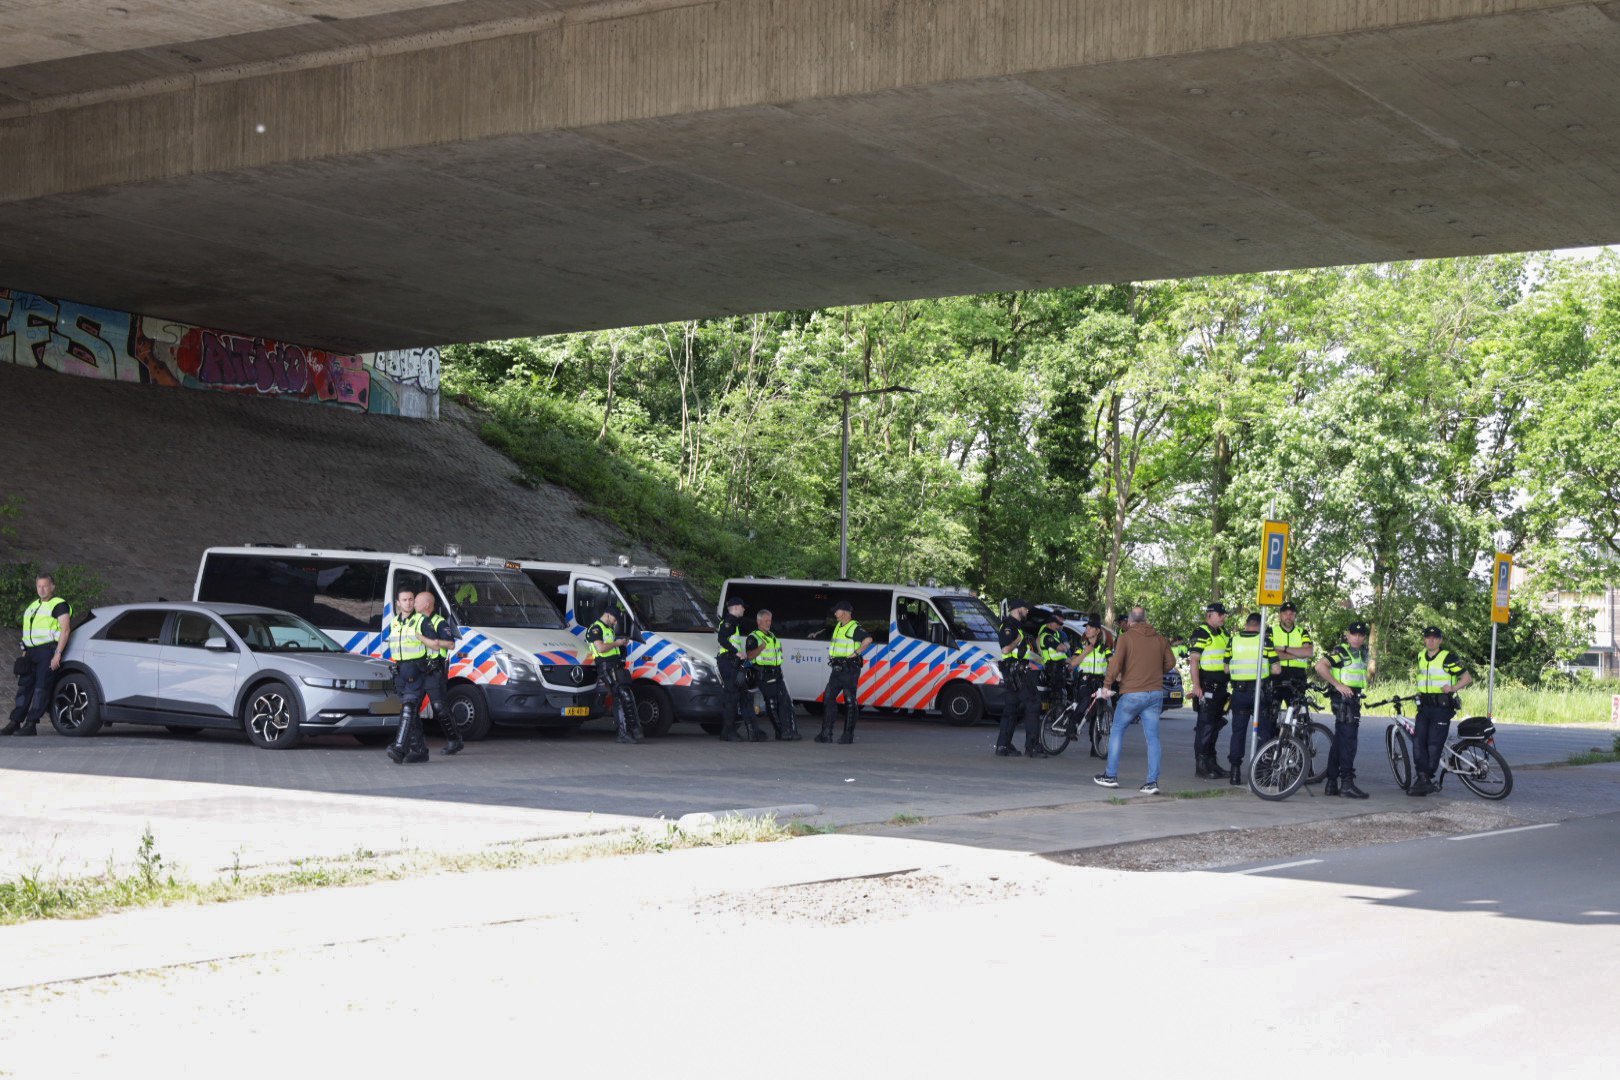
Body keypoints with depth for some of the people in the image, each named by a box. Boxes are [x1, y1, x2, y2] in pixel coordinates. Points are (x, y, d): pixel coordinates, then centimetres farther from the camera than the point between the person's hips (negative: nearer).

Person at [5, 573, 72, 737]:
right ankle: (14, 722, 6)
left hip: (48, 651, -8)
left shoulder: (59, 605, -4)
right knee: (25, 686, 5)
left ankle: (31, 725, -10)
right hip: (32, 652, 8)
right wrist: (25, 652, 18)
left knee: (42, 688, -9)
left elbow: (65, 630, -12)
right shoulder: (33, 606, 22)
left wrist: (57, 654, -19)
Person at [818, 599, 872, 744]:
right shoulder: (838, 627, 17)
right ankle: (826, 734, 4)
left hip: (850, 669, -9)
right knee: (828, 698, 3)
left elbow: (868, 639, -28)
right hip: (837, 668, 9)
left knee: (850, 701, -3)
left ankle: (848, 734, 1)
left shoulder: (855, 628, -11)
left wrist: (856, 652, -24)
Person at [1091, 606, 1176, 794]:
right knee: (1153, 737, 3)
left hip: (1133, 693, -4)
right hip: (1156, 693, 4)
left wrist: (1107, 685, -4)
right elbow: (1170, 662, 14)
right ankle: (1152, 782, -3)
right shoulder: (1159, 639, 10)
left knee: (1117, 731, 11)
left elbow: (1115, 663, -14)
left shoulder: (1126, 638, -5)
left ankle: (1111, 776, 13)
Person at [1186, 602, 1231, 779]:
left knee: (1215, 725, 13)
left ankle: (1212, 763, 20)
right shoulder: (1201, 634, -8)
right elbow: (1193, 661, -14)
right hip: (1206, 687, -9)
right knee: (1205, 726, -8)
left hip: (1220, 688, 9)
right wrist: (1196, 686, -22)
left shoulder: (1224, 634, 18)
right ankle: (1201, 766, -6)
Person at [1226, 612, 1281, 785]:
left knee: (1238, 731, 9)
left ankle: (1235, 772, 7)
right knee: (1264, 732, 7)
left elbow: (1226, 669, 6)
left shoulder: (1234, 640, 2)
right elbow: (1276, 669, -8)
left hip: (1239, 693, 2)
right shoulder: (1264, 640, -5)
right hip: (1260, 692, -2)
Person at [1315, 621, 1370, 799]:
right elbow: (1320, 666, -22)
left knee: (1339, 742, 11)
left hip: (1353, 699, 10)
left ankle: (1331, 784, 14)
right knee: (1348, 741, -13)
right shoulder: (1341, 652, -11)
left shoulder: (1361, 652, 16)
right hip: (1343, 698, -10)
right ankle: (1347, 783, -16)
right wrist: (1338, 684, -22)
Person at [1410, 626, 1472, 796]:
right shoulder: (1421, 656, 12)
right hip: (1424, 705, 6)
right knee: (1418, 741, -6)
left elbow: (1468, 677, -6)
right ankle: (1422, 778, -5)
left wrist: (1452, 688, -19)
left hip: (1442, 706, -6)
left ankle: (1426, 779, 1)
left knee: (1434, 744, -6)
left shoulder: (1448, 658, -8)